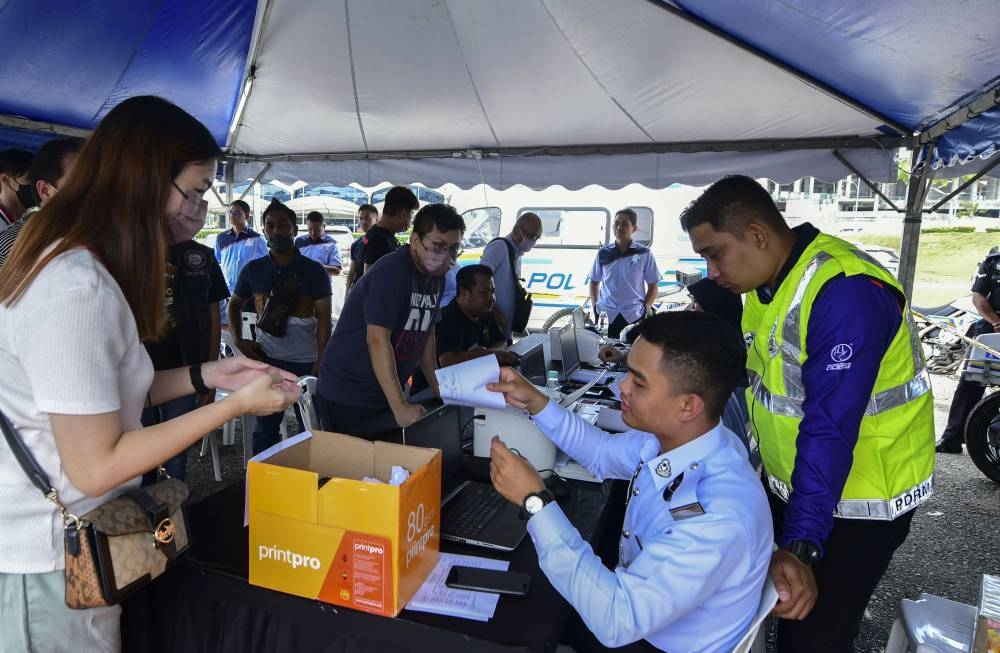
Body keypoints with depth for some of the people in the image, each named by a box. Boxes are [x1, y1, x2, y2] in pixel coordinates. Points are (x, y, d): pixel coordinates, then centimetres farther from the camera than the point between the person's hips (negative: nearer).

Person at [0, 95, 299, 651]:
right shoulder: (76, 288, -27)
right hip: (47, 559, -9)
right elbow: (95, 467, -25)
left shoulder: (81, 266, 4)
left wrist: (206, 376, 1)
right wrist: (236, 404, -21)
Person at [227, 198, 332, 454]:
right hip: (267, 360, 2)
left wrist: (320, 363, -10)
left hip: (307, 363, -2)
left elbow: (323, 320, -3)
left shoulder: (314, 271, -1)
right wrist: (238, 340, 5)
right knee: (265, 428, 11)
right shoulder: (254, 269, 7)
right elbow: (235, 305, 21)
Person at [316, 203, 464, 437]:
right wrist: (400, 407, -29)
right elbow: (377, 340, -27)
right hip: (348, 397, -8)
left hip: (387, 394, 8)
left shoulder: (436, 277, 5)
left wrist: (439, 391, 9)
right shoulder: (391, 273, -21)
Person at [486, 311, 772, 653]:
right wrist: (536, 402, -5)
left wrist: (535, 501, -34)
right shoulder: (671, 436, -14)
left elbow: (616, 621, -35)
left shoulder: (718, 518, -37)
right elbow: (604, 453, 7)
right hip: (637, 597, 6)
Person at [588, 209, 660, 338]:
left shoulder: (644, 254, 1)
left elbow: (653, 285, 5)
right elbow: (594, 282, 14)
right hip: (605, 314, 1)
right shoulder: (603, 253, 6)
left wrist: (646, 308, -5)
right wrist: (595, 306, 4)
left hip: (634, 315, -1)